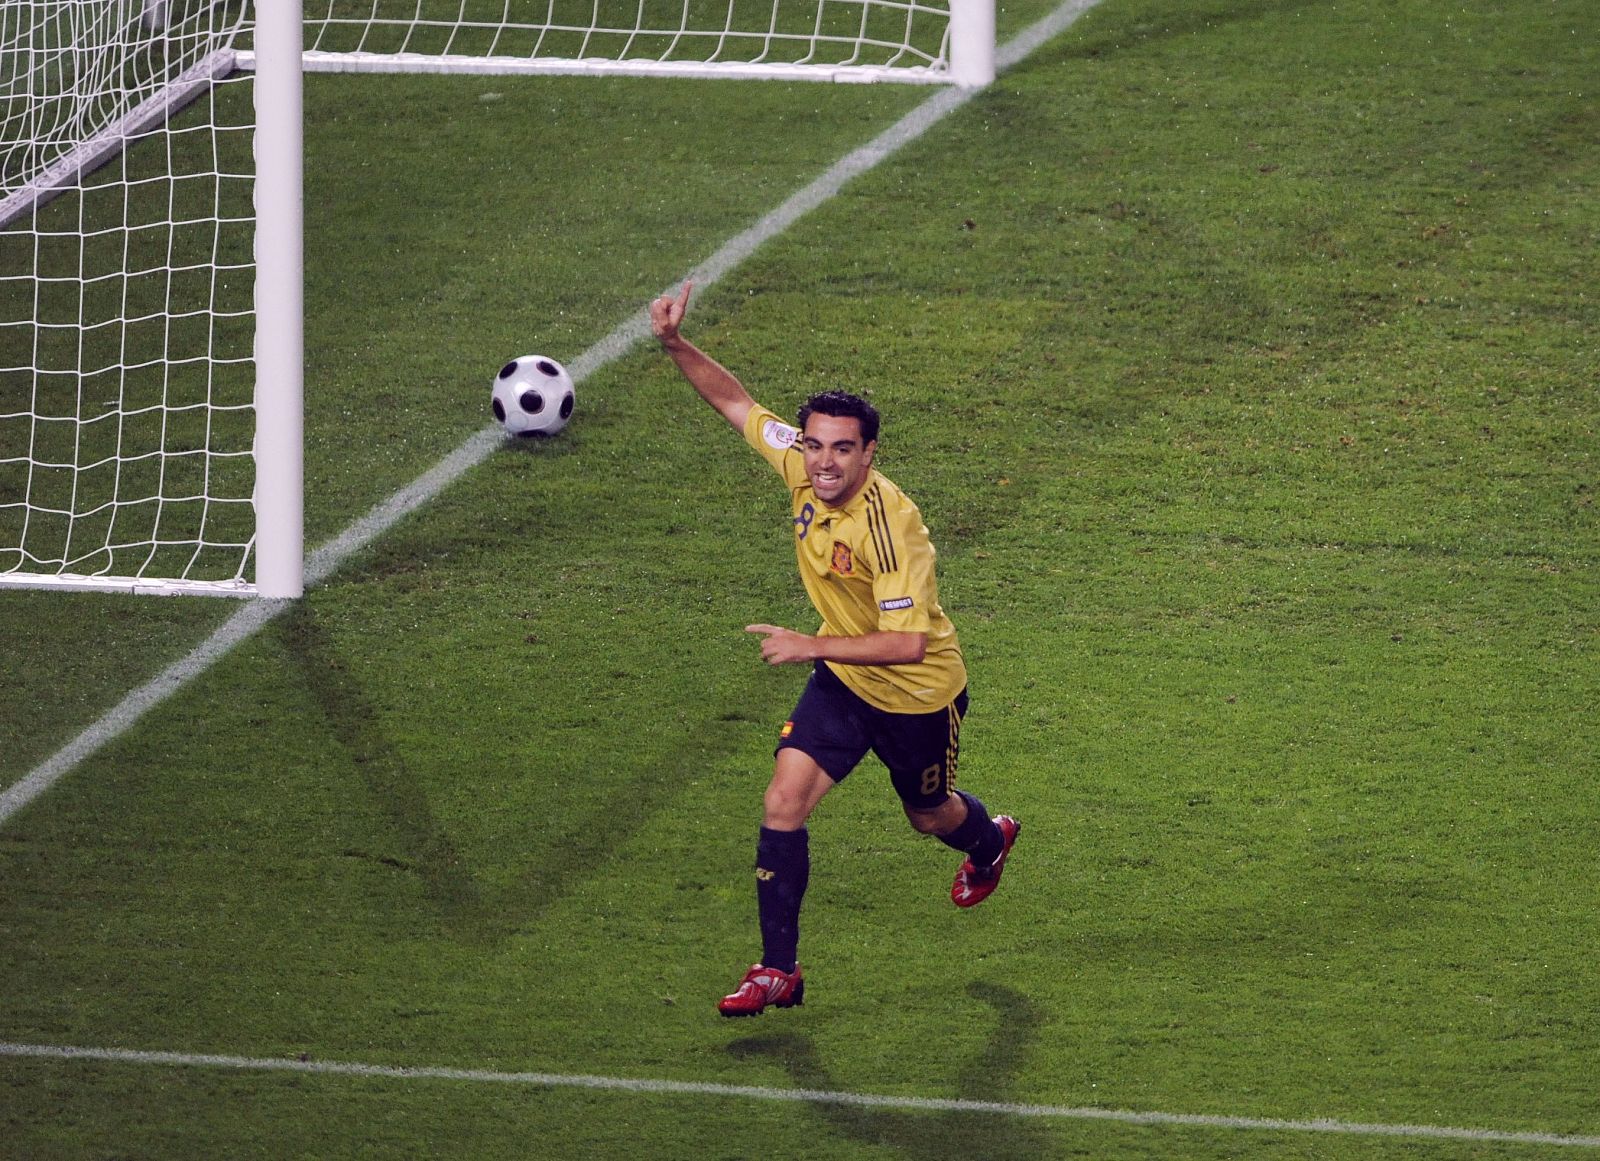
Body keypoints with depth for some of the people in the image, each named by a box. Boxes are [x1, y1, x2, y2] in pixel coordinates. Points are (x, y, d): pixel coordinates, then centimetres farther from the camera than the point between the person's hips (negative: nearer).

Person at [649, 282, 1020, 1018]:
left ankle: (989, 840, 59)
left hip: (917, 694, -5)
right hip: (841, 682, 5)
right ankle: (778, 971, -5)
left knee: (930, 818, 21)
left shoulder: (890, 523, -36)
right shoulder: (802, 465, -17)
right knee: (783, 804, -11)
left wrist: (812, 647, -37)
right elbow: (736, 403, -2)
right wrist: (675, 346, -16)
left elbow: (907, 642, -37)